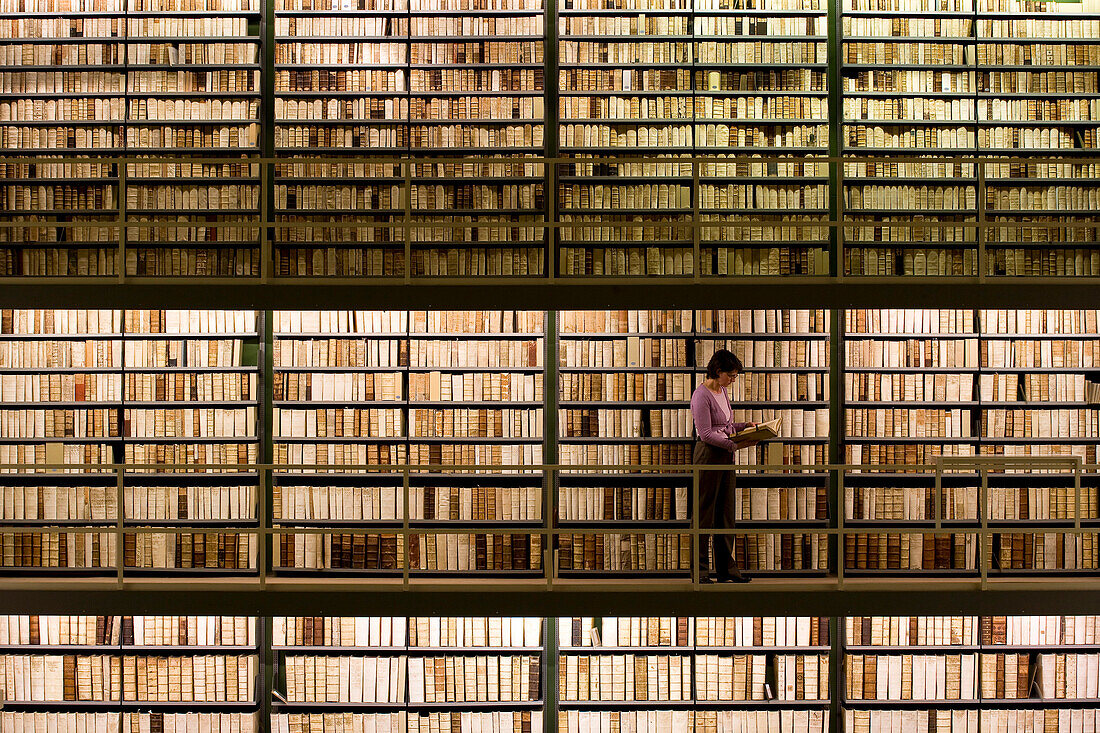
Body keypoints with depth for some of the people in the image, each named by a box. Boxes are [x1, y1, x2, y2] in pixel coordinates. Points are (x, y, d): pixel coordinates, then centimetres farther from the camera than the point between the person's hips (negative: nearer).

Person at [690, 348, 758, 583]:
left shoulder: (722, 391, 13)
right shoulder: (701, 395, -14)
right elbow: (706, 434, -19)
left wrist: (745, 426, 7)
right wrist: (736, 445, -23)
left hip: (725, 457, 9)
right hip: (708, 456, -9)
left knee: (726, 514, 10)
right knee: (705, 513, -3)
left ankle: (725, 568, 15)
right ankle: (700, 570, 3)